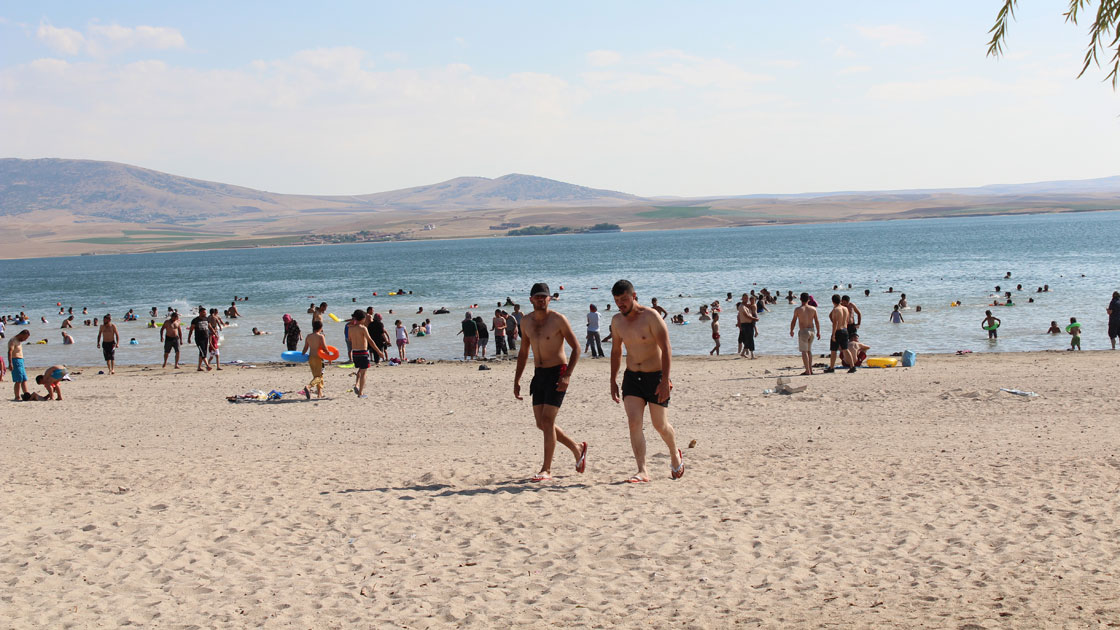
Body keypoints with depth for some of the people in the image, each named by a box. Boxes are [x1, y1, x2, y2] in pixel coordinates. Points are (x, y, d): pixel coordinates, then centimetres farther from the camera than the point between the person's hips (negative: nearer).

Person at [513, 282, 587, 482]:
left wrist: (567, 376, -19)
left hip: (557, 373, -7)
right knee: (542, 424, 7)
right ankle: (577, 449, 27)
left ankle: (546, 470, -6)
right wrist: (517, 380, 13)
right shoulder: (526, 322, 8)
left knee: (547, 421, -13)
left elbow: (576, 347, -9)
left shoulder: (558, 320, -11)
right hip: (539, 375, 7)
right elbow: (523, 352, 18)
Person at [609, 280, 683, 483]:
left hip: (655, 376, -4)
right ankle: (642, 472, -13)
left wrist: (665, 381, -23)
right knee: (634, 422, -12)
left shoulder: (651, 317, -15)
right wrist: (613, 380, 13)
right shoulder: (617, 321, 3)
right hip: (632, 377, 4)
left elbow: (666, 349, -17)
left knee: (660, 425, 6)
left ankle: (675, 455, 36)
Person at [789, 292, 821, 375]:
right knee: (809, 350, 19)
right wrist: (818, 332, 11)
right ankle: (810, 370, 20)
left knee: (804, 351, -1)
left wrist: (791, 331, 13)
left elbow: (793, 321, -2)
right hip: (812, 330, 5)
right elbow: (817, 321, 2)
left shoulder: (797, 309, -9)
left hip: (803, 331, -5)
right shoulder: (813, 309, 1)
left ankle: (808, 371, -7)